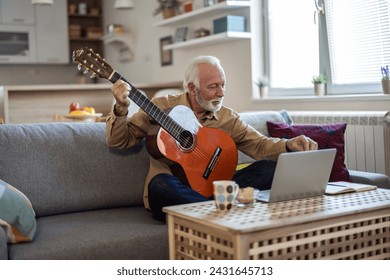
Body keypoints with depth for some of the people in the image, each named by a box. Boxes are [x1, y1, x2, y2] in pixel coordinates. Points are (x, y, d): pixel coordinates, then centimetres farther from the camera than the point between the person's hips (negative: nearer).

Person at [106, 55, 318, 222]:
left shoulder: (228, 118, 9)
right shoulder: (162, 106, 2)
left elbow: (260, 145, 3)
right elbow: (118, 141, 2)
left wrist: (289, 145, -17)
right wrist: (121, 109, -17)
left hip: (211, 188, 3)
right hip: (172, 192, -2)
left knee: (269, 168, -16)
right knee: (161, 184, -39)